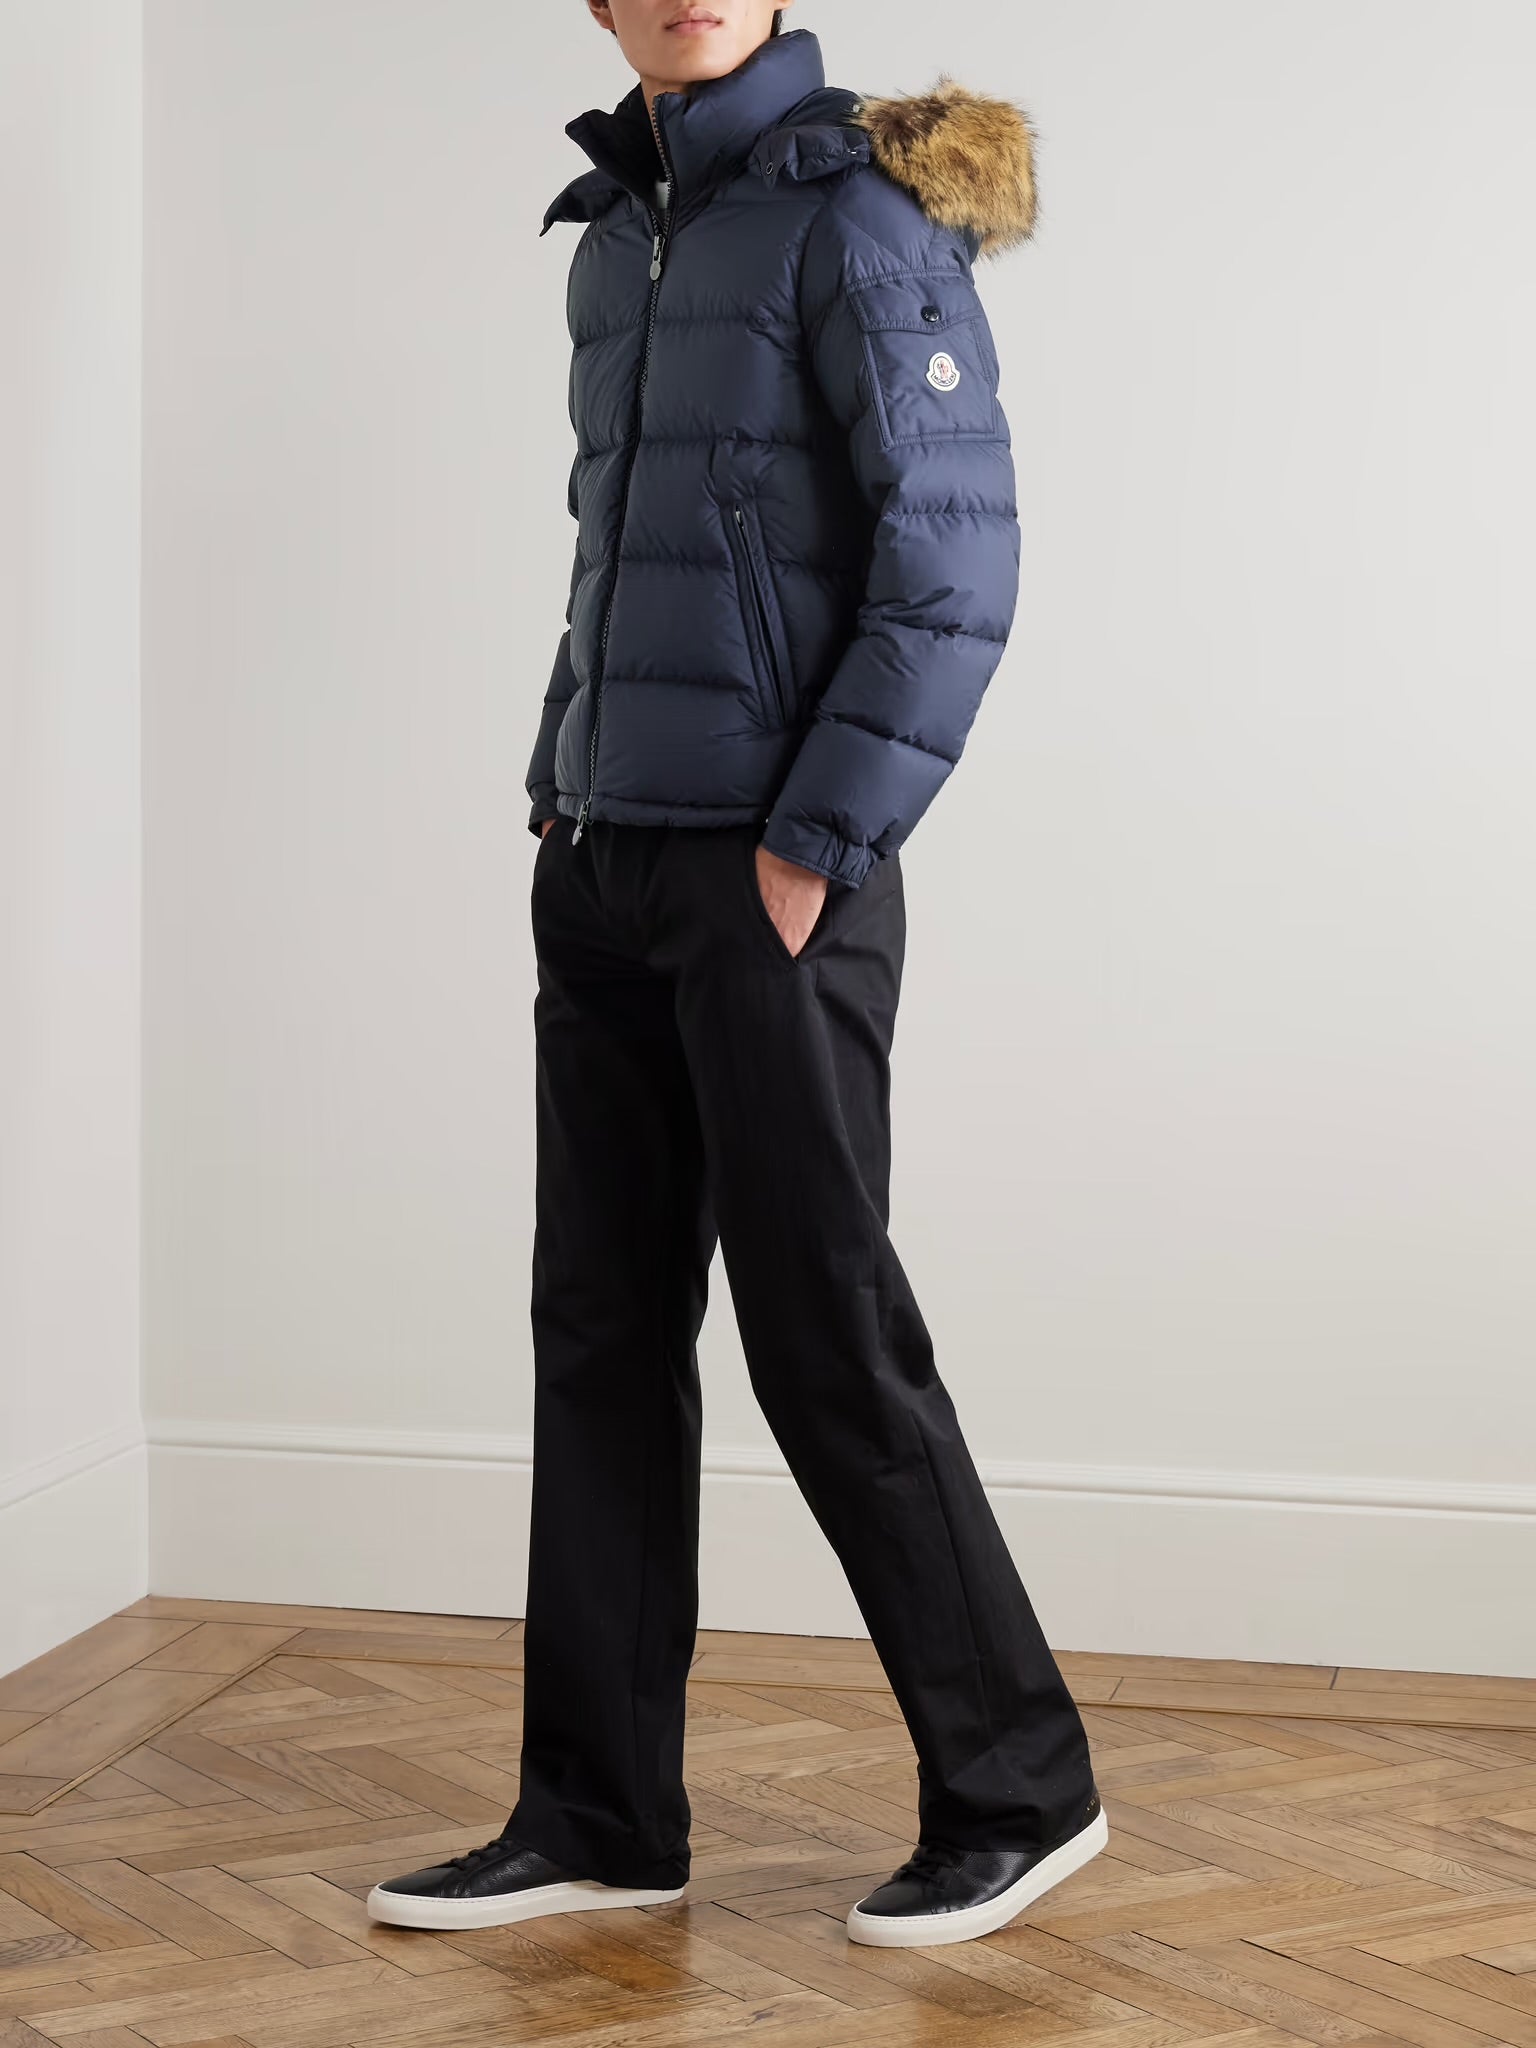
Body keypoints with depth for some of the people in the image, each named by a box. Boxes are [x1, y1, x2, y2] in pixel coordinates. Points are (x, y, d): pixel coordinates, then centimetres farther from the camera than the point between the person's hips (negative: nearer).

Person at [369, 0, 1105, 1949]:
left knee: (824, 1331, -2)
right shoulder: (615, 234, 16)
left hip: (770, 875, -7)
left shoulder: (857, 210, -7)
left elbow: (955, 561, -14)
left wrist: (813, 845, -15)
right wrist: (563, 792, 12)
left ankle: (1017, 1791, 14)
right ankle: (599, 1817, 18)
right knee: (602, 1332, 9)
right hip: (603, 870, 7)